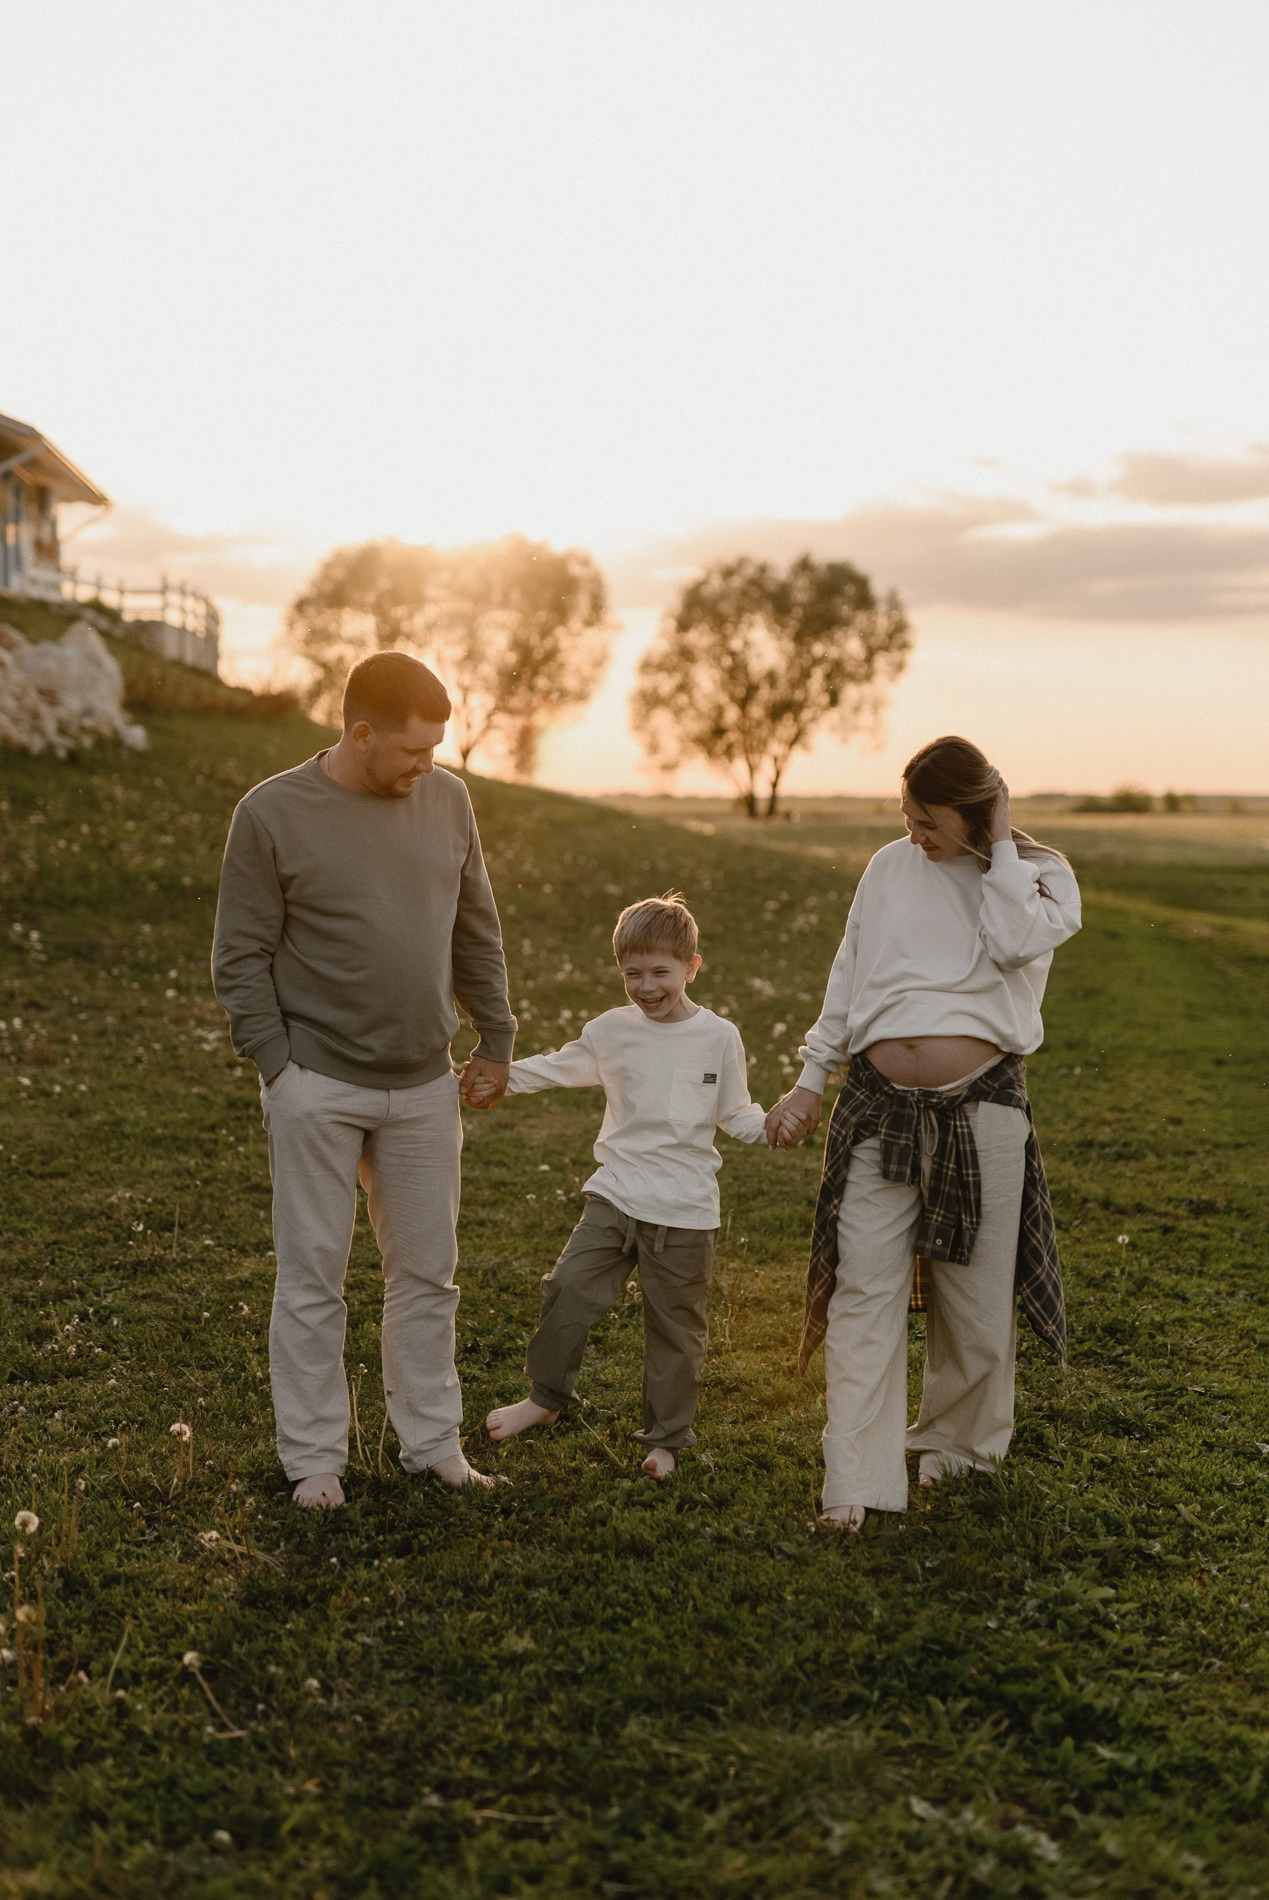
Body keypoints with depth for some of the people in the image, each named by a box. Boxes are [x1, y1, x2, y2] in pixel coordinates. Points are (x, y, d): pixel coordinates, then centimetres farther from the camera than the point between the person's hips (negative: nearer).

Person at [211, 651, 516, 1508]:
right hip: (318, 1086, -4)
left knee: (428, 1273, 13)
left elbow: (477, 931, 12)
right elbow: (242, 957, -5)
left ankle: (433, 1440, 27)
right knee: (313, 1280, 6)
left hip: (425, 1086, 4)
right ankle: (314, 1455, 19)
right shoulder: (273, 814, -9)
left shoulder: (447, 799, 2)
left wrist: (496, 1038, 13)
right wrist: (278, 1065, -10)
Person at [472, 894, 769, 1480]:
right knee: (568, 1289, -5)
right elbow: (558, 1067, 17)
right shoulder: (611, 1030, 4)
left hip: (684, 1209, -2)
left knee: (674, 1325, 7)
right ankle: (545, 1397, 17)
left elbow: (735, 1113, 5)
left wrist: (772, 1125, -14)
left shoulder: (718, 1037, -2)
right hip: (616, 1194, 2)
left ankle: (665, 1437, 23)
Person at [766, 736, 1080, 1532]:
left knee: (975, 1295, 9)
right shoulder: (891, 868, 9)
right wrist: (810, 1083, 15)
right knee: (865, 1292, -4)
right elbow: (848, 980, 15)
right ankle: (857, 1484, 0)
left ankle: (959, 1445, 33)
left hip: (980, 1109, -1)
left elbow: (1015, 943, -19)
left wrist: (1000, 847, -9)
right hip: (880, 1108, 2)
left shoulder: (1040, 877, 4)